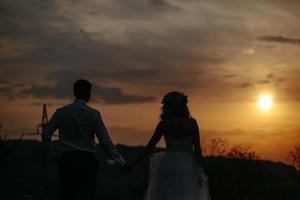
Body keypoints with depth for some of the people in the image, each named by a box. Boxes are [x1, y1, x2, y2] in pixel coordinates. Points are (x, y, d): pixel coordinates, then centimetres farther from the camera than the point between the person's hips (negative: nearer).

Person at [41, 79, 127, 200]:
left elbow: (46, 134, 1)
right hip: (87, 160, -2)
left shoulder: (61, 112, 2)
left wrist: (51, 152, 16)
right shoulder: (93, 114, -4)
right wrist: (121, 162, -4)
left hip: (67, 159, 2)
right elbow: (105, 141, -7)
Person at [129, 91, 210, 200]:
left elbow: (149, 147, -3)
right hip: (188, 167, 1)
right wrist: (200, 170, 2)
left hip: (169, 167, -1)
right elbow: (197, 148, -3)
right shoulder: (192, 122, -1)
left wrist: (133, 164, 4)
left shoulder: (164, 124, -4)